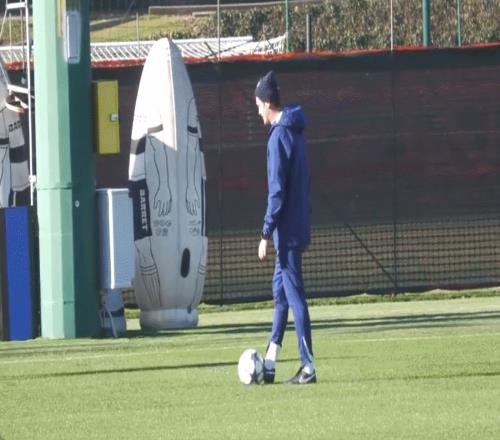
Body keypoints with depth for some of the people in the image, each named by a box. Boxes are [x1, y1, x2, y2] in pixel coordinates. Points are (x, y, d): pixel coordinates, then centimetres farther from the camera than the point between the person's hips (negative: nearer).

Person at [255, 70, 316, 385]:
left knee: (294, 295, -7)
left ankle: (309, 367, -7)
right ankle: (269, 364, 16)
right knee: (281, 293, 12)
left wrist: (266, 234, -16)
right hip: (298, 228, 10)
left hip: (287, 229, -10)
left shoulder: (279, 137, -16)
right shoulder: (294, 130, 12)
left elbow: (277, 191, -19)